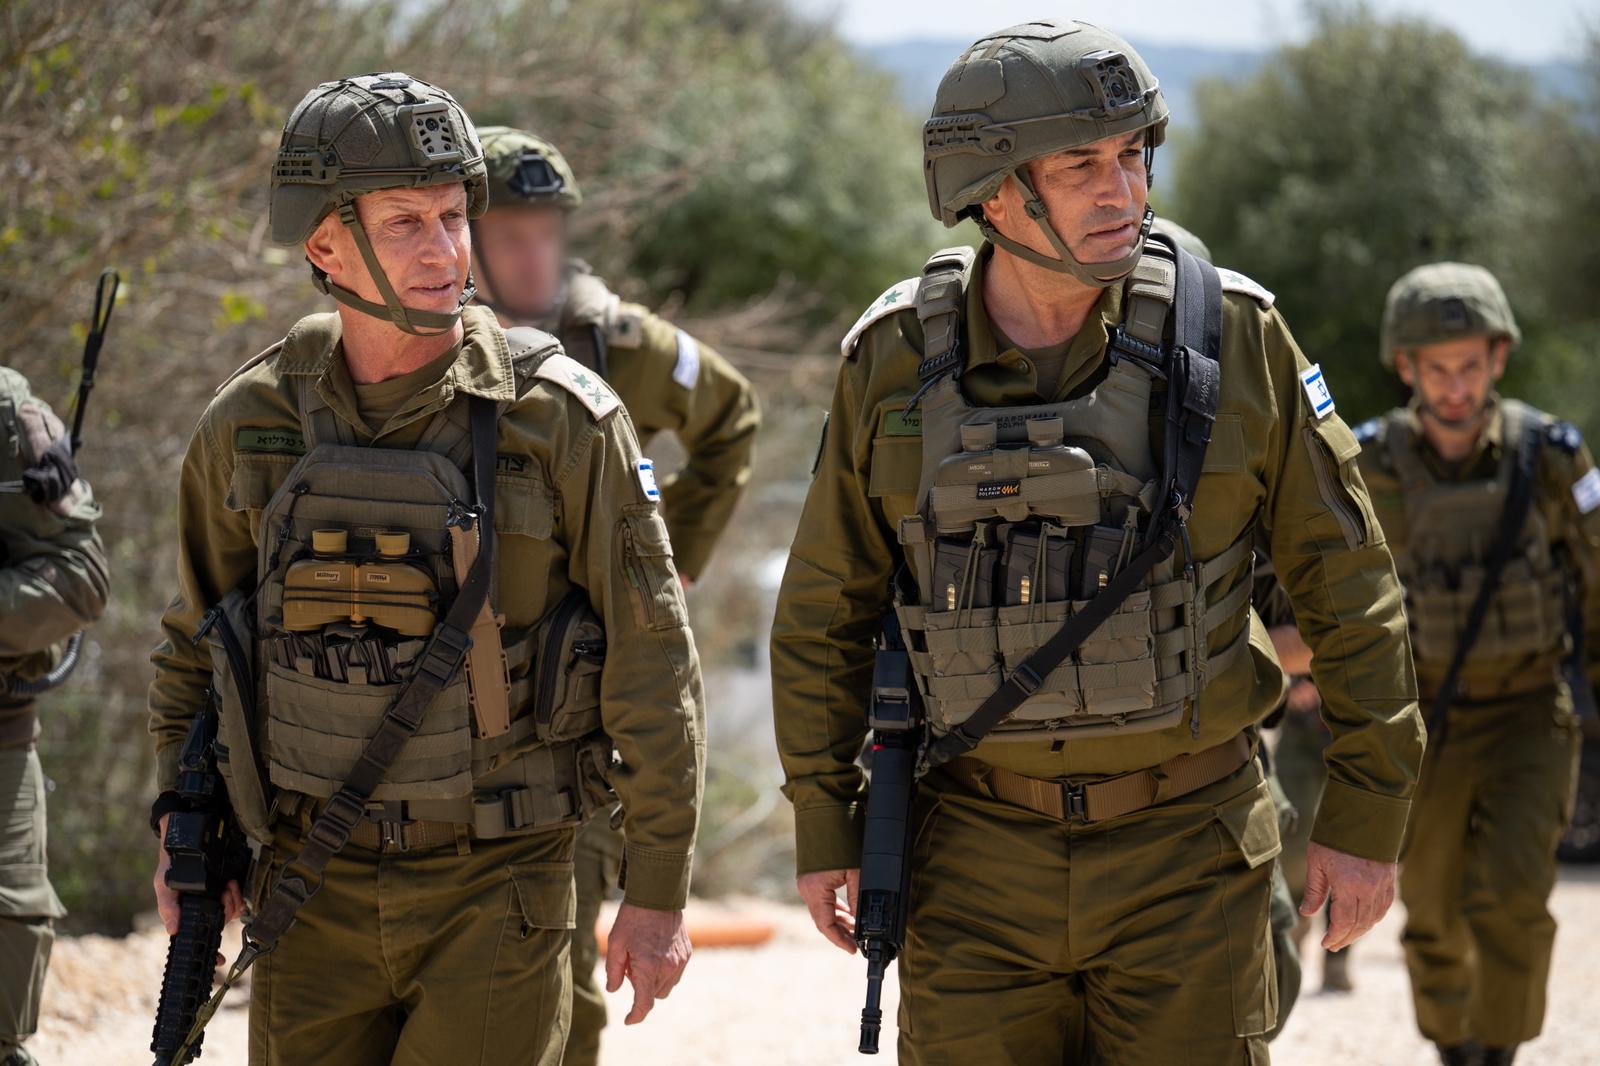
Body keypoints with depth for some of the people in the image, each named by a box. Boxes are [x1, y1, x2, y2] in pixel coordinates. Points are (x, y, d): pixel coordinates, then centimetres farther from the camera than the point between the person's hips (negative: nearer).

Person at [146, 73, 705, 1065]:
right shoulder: (252, 424, 0)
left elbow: (652, 661, -6)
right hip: (315, 892, 3)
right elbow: (196, 640, 15)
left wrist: (660, 892, -6)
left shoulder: (559, 415, -10)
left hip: (497, 892, -3)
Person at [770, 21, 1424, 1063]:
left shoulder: (1230, 335, -8)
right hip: (985, 855, 1)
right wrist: (824, 827, 7)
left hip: (1185, 852, -1)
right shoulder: (896, 360, -4)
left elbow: (1347, 576, 0)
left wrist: (1367, 816, -1)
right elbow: (828, 604, 8)